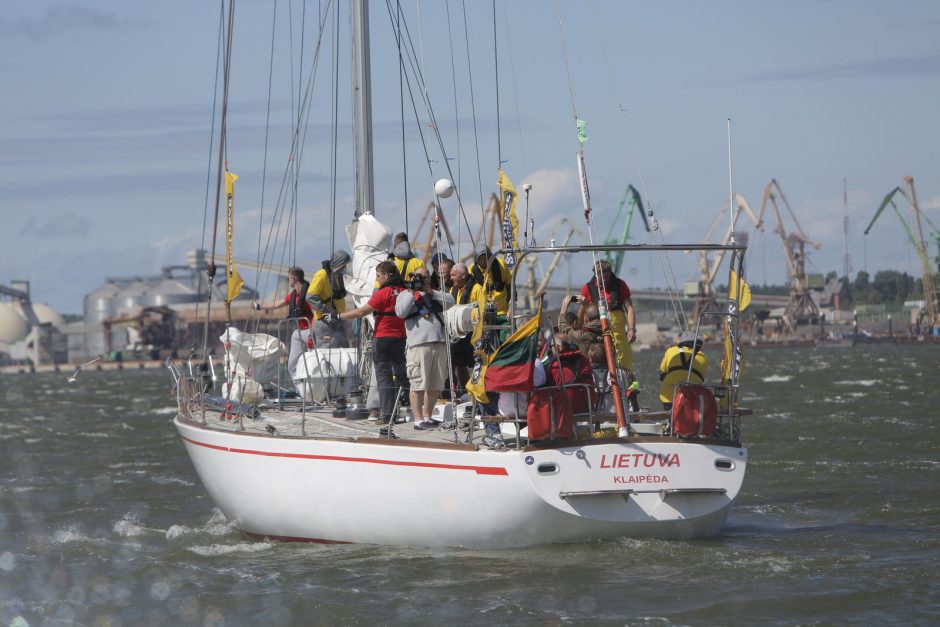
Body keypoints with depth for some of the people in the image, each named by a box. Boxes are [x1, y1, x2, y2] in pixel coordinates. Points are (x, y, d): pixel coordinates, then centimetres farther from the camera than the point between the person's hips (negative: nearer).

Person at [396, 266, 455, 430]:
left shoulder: (436, 294, 23)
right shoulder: (405, 294, 13)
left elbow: (450, 301, 5)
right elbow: (400, 312, -4)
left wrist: (429, 291, -1)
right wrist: (412, 292, -4)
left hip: (440, 343, 5)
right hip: (418, 344, -4)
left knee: (436, 386, 7)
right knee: (418, 385, -11)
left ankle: (427, 416, 18)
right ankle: (418, 420, -10)